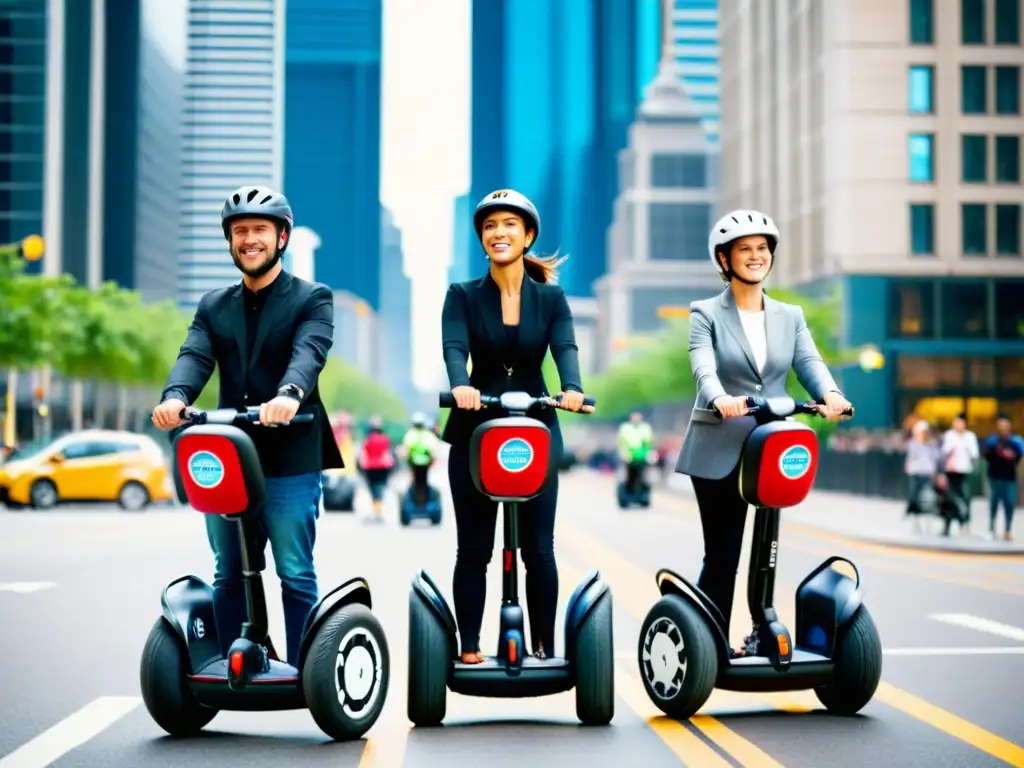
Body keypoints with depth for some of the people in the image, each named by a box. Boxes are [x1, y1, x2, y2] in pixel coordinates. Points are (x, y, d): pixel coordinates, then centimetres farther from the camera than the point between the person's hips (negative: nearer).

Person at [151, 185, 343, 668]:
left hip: (291, 462, -4)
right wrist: (175, 396, -24)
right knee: (228, 575, 10)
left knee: (296, 575, -2)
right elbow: (195, 357, -1)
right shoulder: (213, 307, 16)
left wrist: (289, 394, -39)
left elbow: (309, 353, -17)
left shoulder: (312, 299, 3)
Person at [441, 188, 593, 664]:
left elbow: (565, 348, -13)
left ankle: (545, 647, 11)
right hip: (474, 431, 0)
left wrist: (572, 388, -35)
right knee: (474, 548, 3)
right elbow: (454, 347, -16)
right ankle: (469, 648, 10)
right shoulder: (463, 296, 1)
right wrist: (460, 386, -38)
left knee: (538, 548, 2)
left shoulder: (551, 297, 4)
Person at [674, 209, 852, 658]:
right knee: (722, 554, -1)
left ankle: (763, 632, 14)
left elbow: (810, 363, -3)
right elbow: (703, 367, -17)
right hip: (719, 450, -3)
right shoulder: (706, 314, 1)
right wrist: (721, 399, -39)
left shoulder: (790, 316, 13)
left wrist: (830, 394, -26)